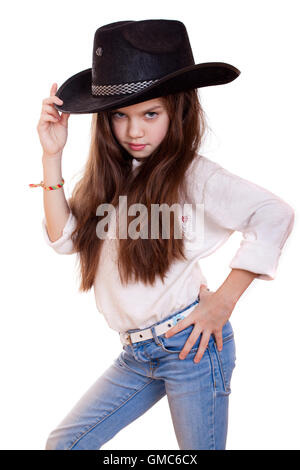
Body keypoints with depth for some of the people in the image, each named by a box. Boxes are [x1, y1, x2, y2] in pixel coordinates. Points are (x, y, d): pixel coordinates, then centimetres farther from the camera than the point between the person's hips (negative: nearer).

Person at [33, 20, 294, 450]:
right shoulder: (110, 176, 7)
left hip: (189, 341, -6)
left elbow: (274, 215, -20)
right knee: (63, 443, 8)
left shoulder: (191, 175, -11)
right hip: (136, 351, 6)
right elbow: (65, 238, 1)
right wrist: (52, 156, -4)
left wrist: (223, 302, -18)